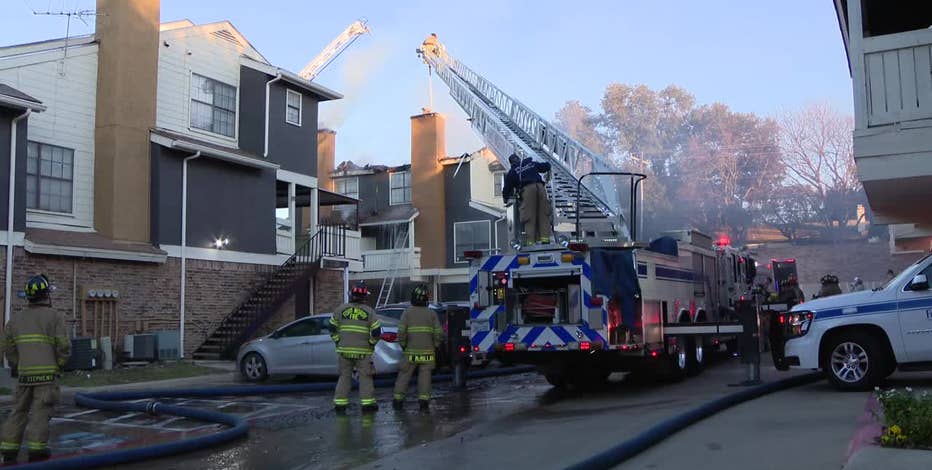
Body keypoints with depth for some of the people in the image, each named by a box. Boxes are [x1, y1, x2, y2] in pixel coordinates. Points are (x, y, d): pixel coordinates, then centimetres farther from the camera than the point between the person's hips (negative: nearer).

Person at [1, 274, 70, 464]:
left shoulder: (16, 319, 10)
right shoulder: (55, 317, -5)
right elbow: (64, 347, -10)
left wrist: (18, 367, 19)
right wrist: (58, 366, 5)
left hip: (25, 374, 4)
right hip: (47, 373, -4)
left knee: (19, 411, 13)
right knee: (40, 412, -1)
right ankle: (36, 451, -2)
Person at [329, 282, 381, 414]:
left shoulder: (341, 309, 1)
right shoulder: (369, 311, -4)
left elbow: (332, 328, 4)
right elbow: (376, 332, -7)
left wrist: (338, 342, 13)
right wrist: (371, 343, 8)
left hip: (344, 350, 2)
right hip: (362, 351, -2)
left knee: (344, 376, 11)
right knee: (365, 377, 5)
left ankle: (340, 404, 8)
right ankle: (367, 404, 3)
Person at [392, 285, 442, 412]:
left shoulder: (407, 312, -2)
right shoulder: (431, 313, 3)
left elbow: (401, 331, -10)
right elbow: (439, 332, -1)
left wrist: (403, 345, 4)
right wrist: (435, 346, 12)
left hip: (411, 351, -1)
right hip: (427, 351, 1)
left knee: (404, 374, 8)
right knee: (425, 375, 4)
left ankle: (398, 400, 8)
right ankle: (424, 400, -2)